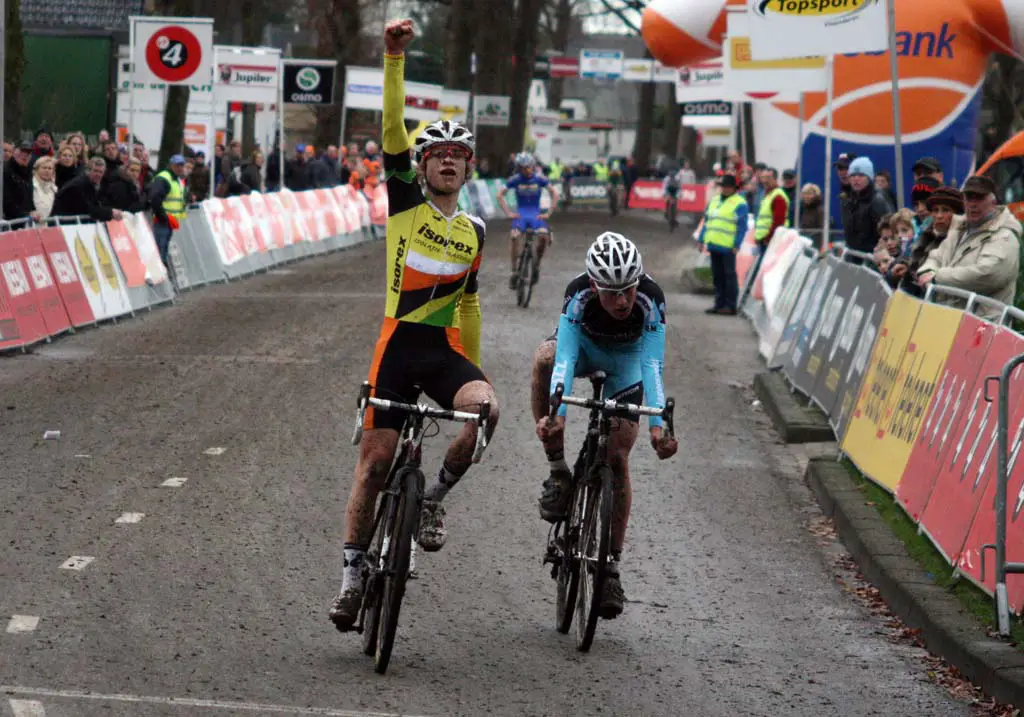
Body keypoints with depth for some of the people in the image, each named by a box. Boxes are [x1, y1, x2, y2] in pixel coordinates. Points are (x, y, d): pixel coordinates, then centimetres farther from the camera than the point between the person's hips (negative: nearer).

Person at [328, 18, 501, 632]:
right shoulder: (405, 202, 3)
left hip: (446, 350, 2)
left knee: (487, 407, -29)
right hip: (398, 344, -2)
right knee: (375, 462, -3)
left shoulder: (473, 232, 12)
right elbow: (394, 128, -9)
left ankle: (435, 498, -5)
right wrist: (395, 58, -19)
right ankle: (354, 572, 11)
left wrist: (476, 369, 22)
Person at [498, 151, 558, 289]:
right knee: (513, 236, -29)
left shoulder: (540, 179, -6)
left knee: (544, 236, -28)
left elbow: (555, 194, -1)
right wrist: (508, 213, -8)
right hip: (520, 214, 0)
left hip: (536, 214, 0)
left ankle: (537, 264, -1)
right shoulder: (515, 180, -6)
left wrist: (548, 213, -8)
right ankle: (514, 271, -19)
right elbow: (500, 196, 2)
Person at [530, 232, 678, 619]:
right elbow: (564, 361, -43)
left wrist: (657, 426, -50)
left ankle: (612, 564, 3)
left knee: (617, 459, -9)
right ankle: (558, 472, -25)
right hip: (583, 347, 0)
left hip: (626, 361, 0)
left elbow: (652, 367, -38)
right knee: (544, 358, -36)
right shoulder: (579, 295, -36)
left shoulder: (651, 299, -36)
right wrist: (556, 415, -58)